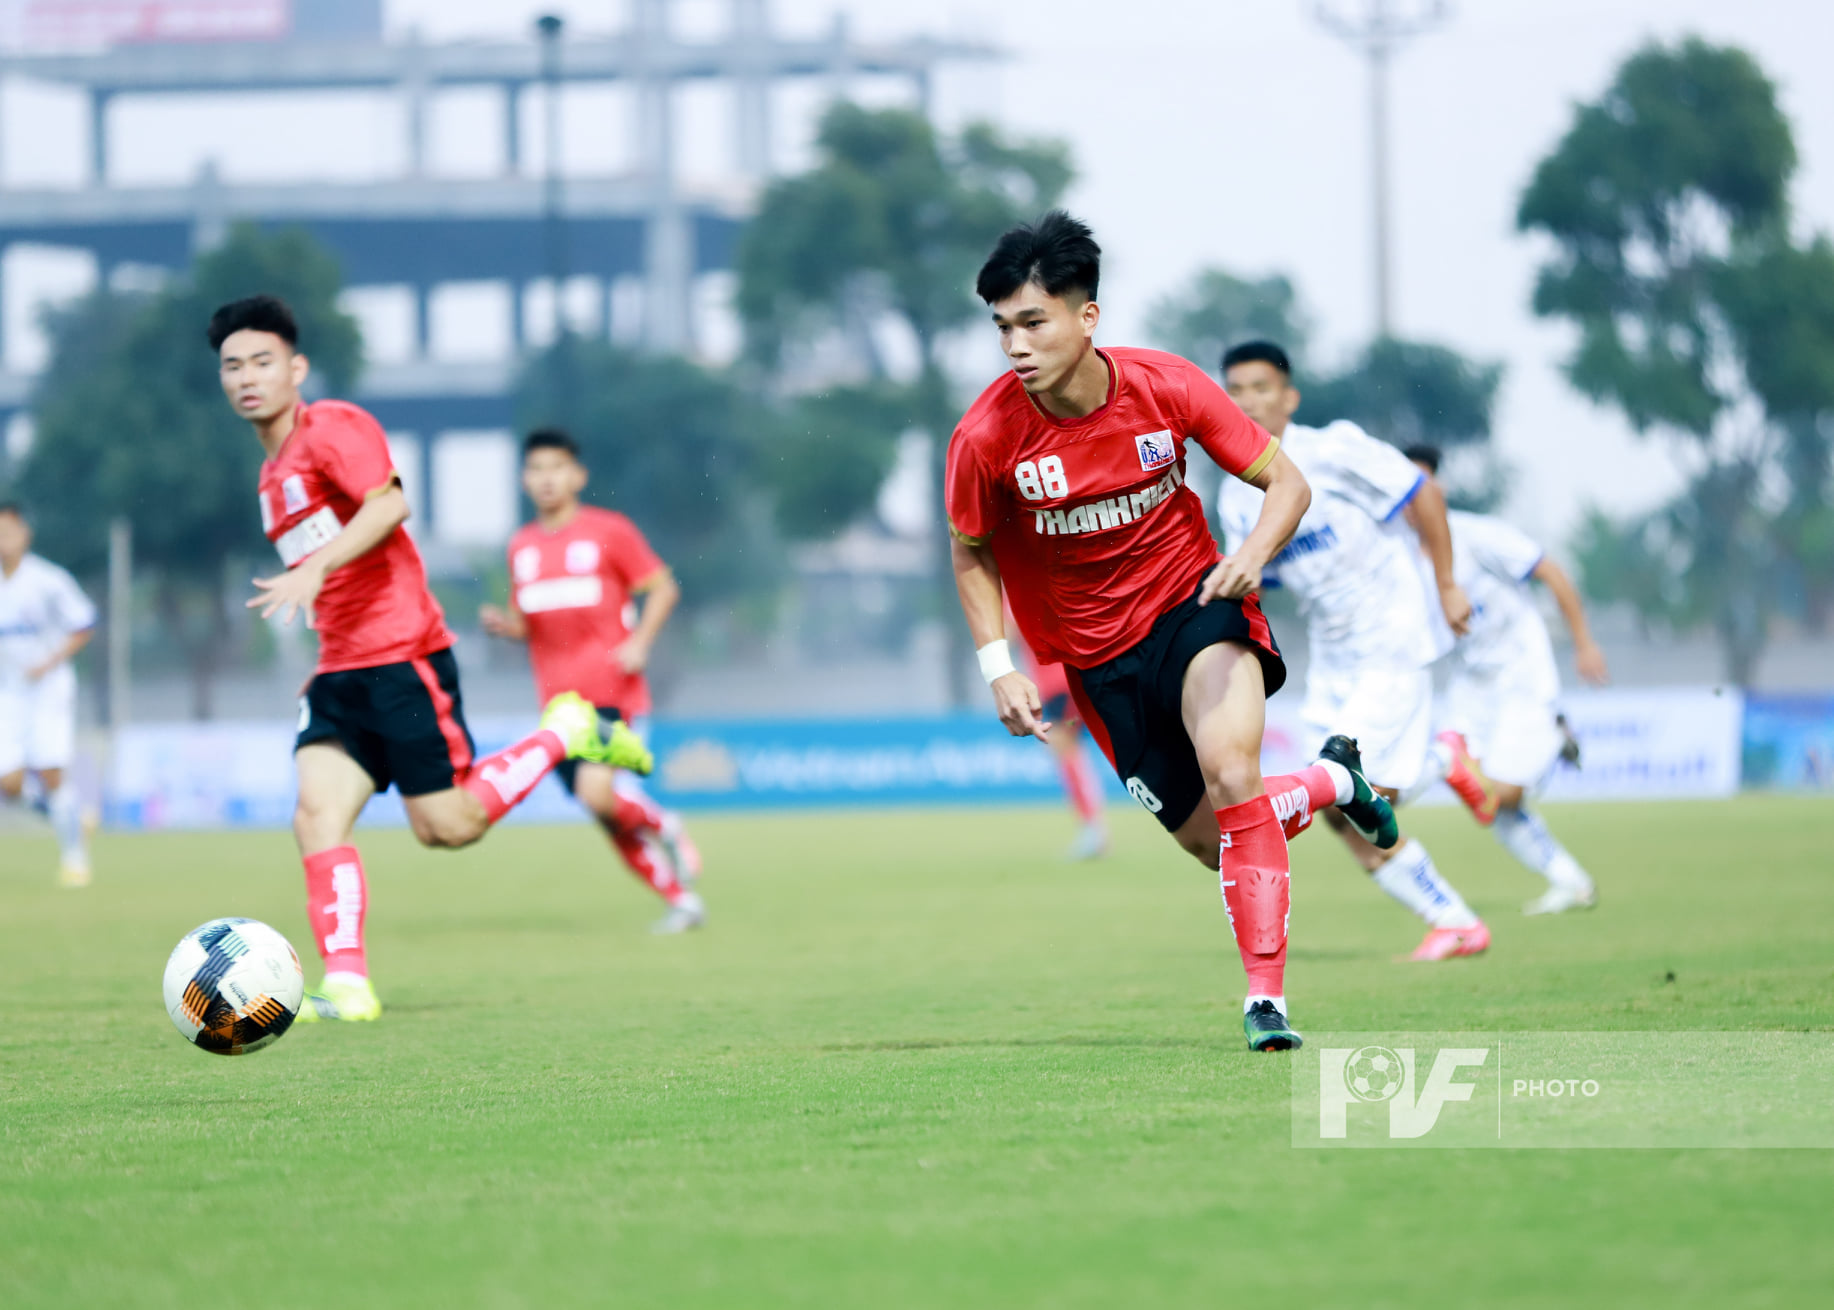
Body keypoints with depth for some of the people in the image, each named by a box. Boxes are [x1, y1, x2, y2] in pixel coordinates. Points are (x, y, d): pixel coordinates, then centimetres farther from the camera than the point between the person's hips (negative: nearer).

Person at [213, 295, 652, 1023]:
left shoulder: (332, 429, -7)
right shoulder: (272, 472, 20)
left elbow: (388, 504, -24)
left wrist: (315, 569, -34)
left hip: (402, 657, -8)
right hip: (340, 672, 8)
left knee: (446, 826, -7)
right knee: (317, 813, -11)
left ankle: (566, 732, 13)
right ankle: (346, 985, -16)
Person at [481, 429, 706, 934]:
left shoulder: (609, 532, -2)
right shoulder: (522, 546, 11)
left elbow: (663, 588, 1)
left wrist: (639, 642, -13)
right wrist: (501, 624, -2)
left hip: (613, 693, -5)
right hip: (559, 698, 5)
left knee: (598, 791, -25)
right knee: (610, 816, 4)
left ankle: (665, 828, 4)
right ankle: (681, 900, 17)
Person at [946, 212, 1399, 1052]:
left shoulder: (1166, 388, -17)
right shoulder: (986, 438, -17)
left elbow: (1287, 483, -6)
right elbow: (971, 552, 3)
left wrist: (1251, 556, -26)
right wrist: (999, 668, -7)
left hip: (1193, 604, -2)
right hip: (1095, 654, 2)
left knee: (1229, 772, -29)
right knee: (1208, 839, 3)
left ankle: (1266, 997, -21)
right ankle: (1327, 785, 36)